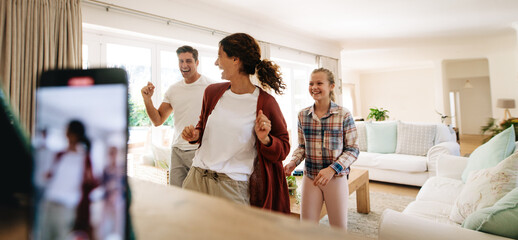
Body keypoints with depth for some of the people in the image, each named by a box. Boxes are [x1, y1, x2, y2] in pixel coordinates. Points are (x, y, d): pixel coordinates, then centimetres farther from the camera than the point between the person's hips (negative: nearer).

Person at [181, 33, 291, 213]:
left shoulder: (265, 103, -9)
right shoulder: (212, 92, 6)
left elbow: (283, 149, 0)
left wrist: (265, 139, -20)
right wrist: (195, 135, 3)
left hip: (233, 186, -4)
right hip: (197, 177, 5)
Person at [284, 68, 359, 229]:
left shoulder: (344, 115, -9)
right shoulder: (303, 115, 1)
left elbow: (352, 150, -6)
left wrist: (332, 169, -19)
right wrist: (293, 163, -8)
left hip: (336, 178, -2)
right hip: (310, 178, 2)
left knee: (339, 229, 13)